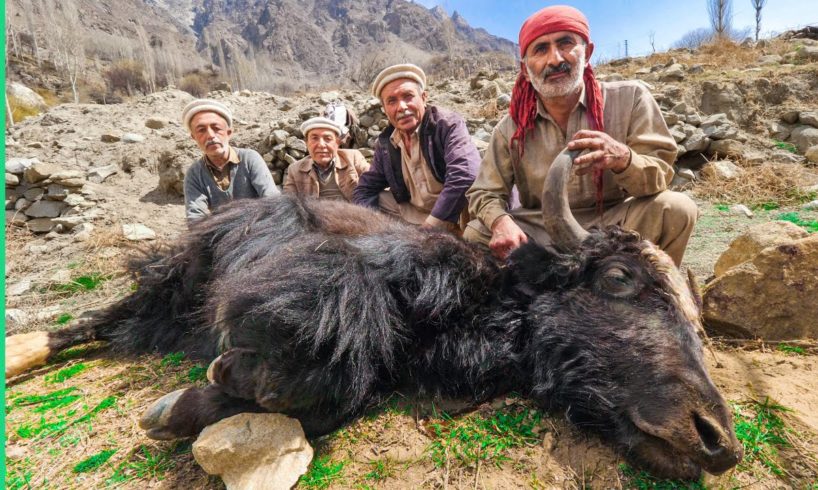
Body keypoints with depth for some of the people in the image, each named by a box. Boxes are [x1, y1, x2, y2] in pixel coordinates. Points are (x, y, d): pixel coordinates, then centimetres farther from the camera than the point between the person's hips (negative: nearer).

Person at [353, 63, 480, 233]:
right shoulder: (385, 142, 4)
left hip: (455, 219, -6)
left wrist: (431, 225, -27)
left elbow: (465, 177, -28)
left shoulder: (448, 124, -13)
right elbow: (366, 189, 9)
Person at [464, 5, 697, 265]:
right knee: (475, 235, -17)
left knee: (677, 209, -26)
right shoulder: (511, 128, -4)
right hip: (540, 231, 1)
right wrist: (501, 221, -26)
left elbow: (659, 177, -10)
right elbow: (484, 193, -1)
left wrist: (623, 158, -35)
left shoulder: (630, 98, -6)